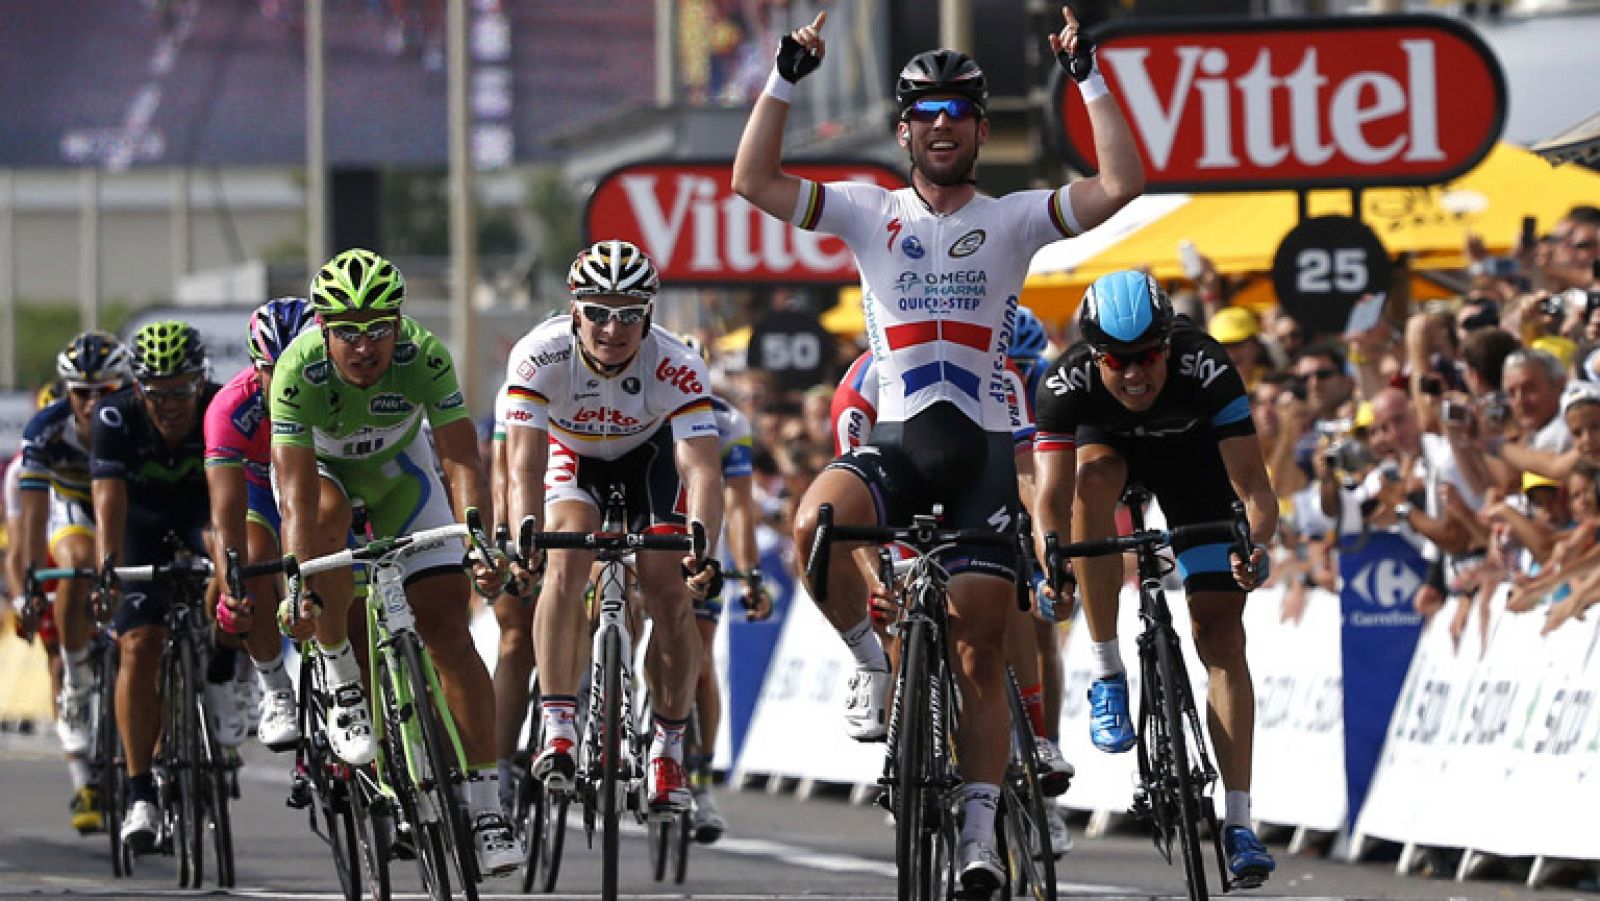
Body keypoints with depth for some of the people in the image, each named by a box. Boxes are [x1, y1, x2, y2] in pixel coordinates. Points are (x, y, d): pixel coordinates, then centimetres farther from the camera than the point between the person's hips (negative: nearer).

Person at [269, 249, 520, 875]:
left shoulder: (424, 357, -32)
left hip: (398, 466, 1)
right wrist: (299, 587, -50)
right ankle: (342, 682, -17)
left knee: (448, 628, -10)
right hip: (319, 465, -1)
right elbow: (298, 496, -38)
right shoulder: (299, 372, -35)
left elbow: (463, 465, -36)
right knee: (326, 519, -37)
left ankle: (485, 806, -6)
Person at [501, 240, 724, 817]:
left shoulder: (676, 368, -34)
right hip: (571, 454, 0)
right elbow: (523, 467, -39)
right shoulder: (540, 357, -34)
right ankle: (558, 729, -23)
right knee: (566, 563, -26)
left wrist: (703, 551, -57)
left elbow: (702, 470, -41)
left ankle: (668, 751, 3)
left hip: (650, 455, 0)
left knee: (672, 594, -13)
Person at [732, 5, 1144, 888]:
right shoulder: (870, 213, 8)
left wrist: (1088, 80, -8)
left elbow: (1121, 185, -7)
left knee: (981, 651, -4)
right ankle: (873, 665, -8)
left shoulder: (1013, 219, 6)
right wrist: (784, 79, -7)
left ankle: (980, 830, 1)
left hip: (983, 446, 0)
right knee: (815, 522, -33)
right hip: (894, 440, 0)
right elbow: (754, 181, -1)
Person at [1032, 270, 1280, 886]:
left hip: (1191, 454, -1)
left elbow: (1253, 486, -38)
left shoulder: (1207, 372, -37)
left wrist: (1257, 546, -58)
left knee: (1221, 637, -11)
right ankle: (1107, 674, -25)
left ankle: (1239, 823, -10)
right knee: (1093, 476, -37)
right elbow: (1052, 493, -41)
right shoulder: (1069, 383, -35)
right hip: (1110, 440, 1)